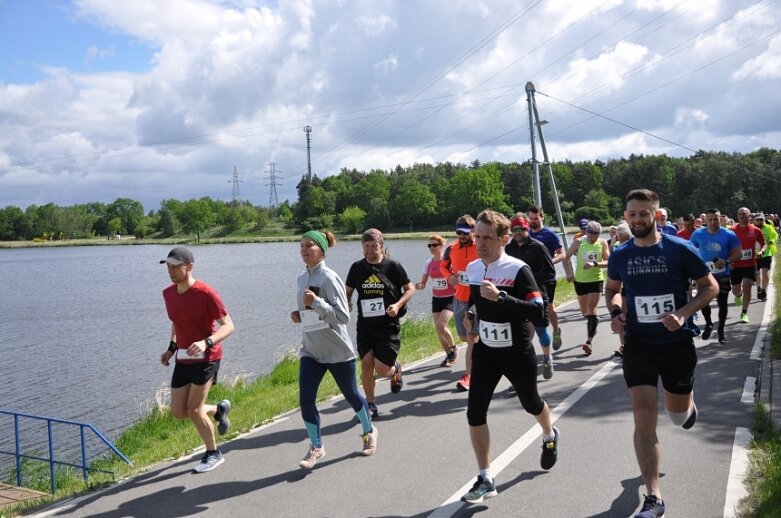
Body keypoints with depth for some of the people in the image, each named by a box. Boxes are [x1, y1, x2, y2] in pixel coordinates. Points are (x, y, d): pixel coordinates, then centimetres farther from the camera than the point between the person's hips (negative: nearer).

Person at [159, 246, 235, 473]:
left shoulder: (206, 293, -19)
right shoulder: (168, 294, 2)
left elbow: (228, 326, -16)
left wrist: (206, 342, -32)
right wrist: (171, 348, 6)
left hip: (206, 358, -7)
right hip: (183, 359, 7)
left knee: (193, 410, -6)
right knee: (178, 412, 5)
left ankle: (213, 454, 17)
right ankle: (219, 409, 33)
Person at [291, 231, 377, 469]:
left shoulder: (329, 278, -16)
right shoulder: (302, 278, 6)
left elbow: (343, 316, -20)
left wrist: (316, 302, -27)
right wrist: (299, 314, 1)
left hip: (337, 351, -6)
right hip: (311, 351, 6)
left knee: (351, 394, 11)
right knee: (305, 400, -3)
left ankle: (369, 432, 38)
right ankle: (316, 446, 15)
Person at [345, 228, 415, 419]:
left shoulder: (393, 266, -6)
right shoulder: (357, 267, 3)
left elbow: (410, 289, 1)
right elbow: (348, 291, 14)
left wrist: (398, 305, -15)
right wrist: (347, 303, -8)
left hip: (388, 325, -3)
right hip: (365, 325, 3)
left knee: (381, 369, -6)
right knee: (366, 364, -4)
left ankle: (395, 369, 31)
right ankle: (370, 405, 14)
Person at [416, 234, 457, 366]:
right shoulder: (428, 263, 2)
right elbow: (423, 283, 5)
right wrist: (419, 286, -16)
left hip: (450, 298, -5)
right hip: (436, 299, 5)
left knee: (441, 325, -20)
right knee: (438, 329, 4)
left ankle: (453, 348, 7)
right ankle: (449, 355, 25)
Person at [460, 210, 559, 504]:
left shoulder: (518, 269, -20)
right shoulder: (472, 269, -1)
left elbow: (538, 311, -29)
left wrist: (501, 296, -37)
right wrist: (471, 318, 0)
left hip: (517, 353, -4)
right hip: (485, 351, 4)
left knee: (531, 404, 18)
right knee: (475, 413, -4)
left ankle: (550, 436, 54)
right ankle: (485, 480, 9)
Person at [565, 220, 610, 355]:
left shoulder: (602, 243, -6)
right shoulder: (579, 242, -6)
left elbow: (608, 262, -12)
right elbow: (566, 257, 1)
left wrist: (595, 264, -28)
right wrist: (568, 273, -8)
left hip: (596, 280, -2)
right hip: (580, 280, 2)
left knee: (591, 309, -13)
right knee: (584, 312, 14)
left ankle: (589, 342, -15)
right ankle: (593, 328, 44)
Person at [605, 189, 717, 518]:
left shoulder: (679, 249, -10)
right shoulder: (620, 256, -1)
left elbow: (710, 286, -3)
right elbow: (612, 289, 16)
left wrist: (683, 314, -19)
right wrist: (615, 313, -5)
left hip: (678, 343, -1)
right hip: (638, 344, 1)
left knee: (679, 415, 16)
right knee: (644, 419, -7)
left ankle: (685, 400, 56)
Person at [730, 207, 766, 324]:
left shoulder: (755, 231, -2)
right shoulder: (732, 231, -4)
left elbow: (764, 244, 8)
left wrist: (761, 252, -12)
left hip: (750, 264, -1)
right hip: (736, 265, 1)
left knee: (747, 287, -13)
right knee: (735, 290, 11)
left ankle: (744, 313, -1)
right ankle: (739, 295, 50)